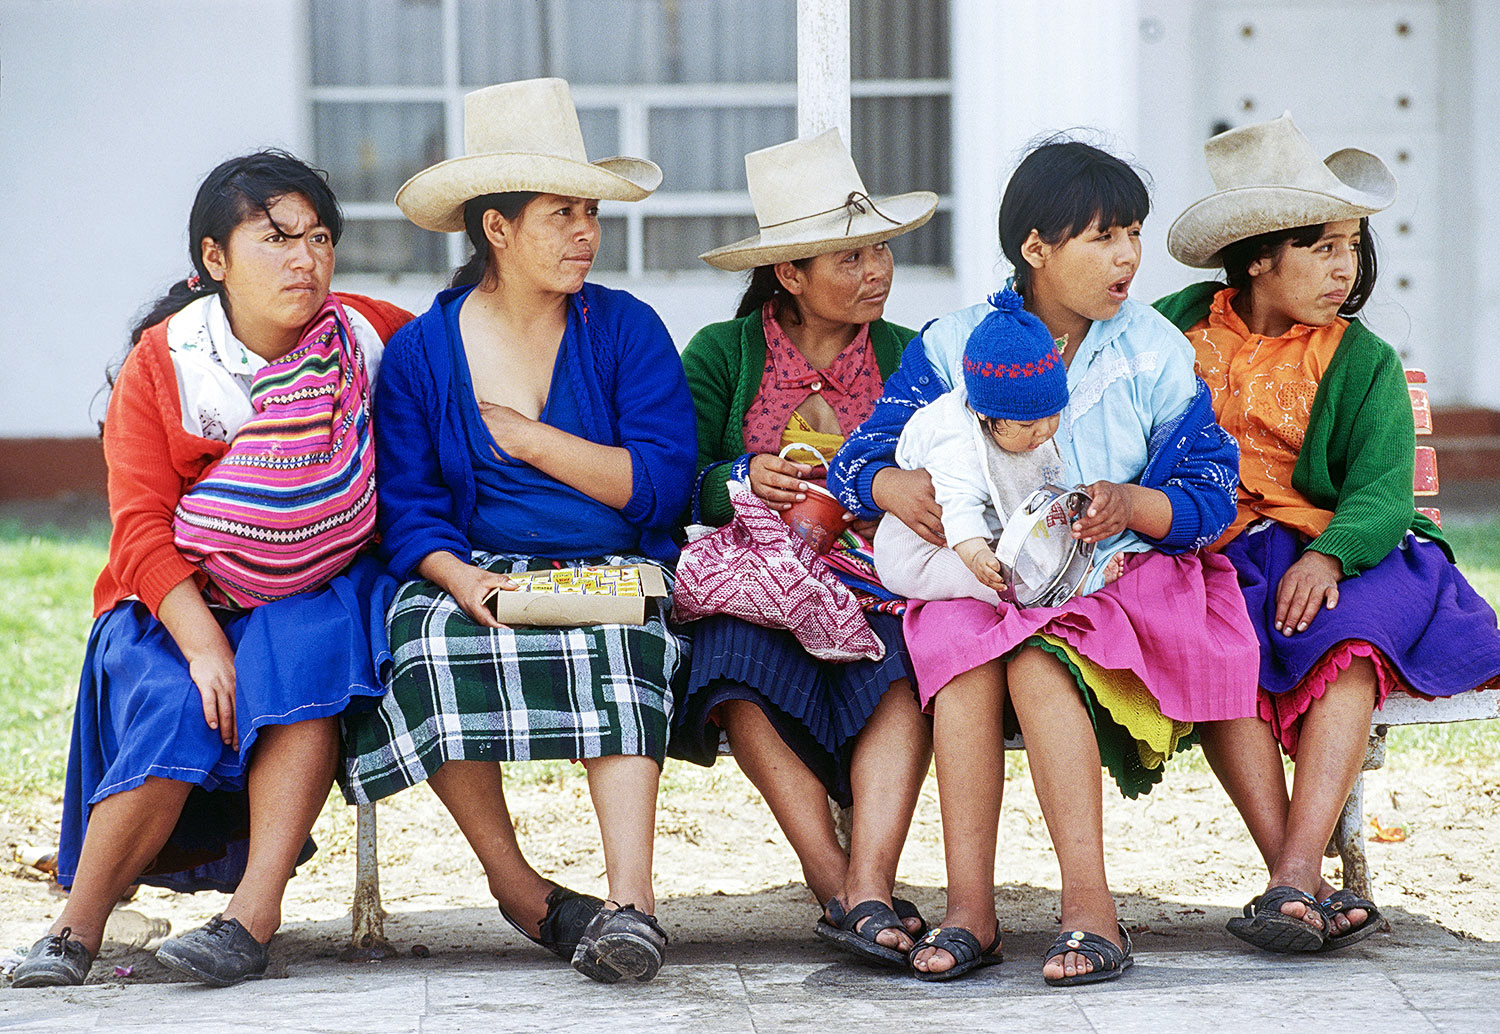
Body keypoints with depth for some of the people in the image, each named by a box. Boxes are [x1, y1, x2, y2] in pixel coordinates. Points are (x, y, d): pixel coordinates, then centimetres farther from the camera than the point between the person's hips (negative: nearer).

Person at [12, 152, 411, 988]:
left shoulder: (361, 337, -1)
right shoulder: (161, 364, -6)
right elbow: (141, 526, -12)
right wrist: (203, 643, -26)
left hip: (316, 597, 1)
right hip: (179, 601, -1)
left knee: (306, 664, -33)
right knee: (172, 712, -30)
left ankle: (254, 918, -37)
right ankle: (78, 930, -17)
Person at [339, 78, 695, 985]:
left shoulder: (626, 330, 6)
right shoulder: (420, 351, 8)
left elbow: (662, 486, -4)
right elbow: (407, 509, 1)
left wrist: (529, 440, -5)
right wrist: (464, 579, -20)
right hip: (477, 577, 1)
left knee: (615, 638, -36)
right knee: (434, 642, -33)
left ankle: (631, 899, -47)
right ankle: (520, 889, -19)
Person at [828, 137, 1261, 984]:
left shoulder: (1156, 352, 5)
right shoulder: (954, 346, 6)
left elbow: (1214, 496, 2)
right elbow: (857, 463, 5)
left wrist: (1132, 505, -20)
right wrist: (897, 488, -20)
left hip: (1120, 575, -1)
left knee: (1037, 662, -34)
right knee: (965, 651, -33)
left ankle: (1089, 907, -38)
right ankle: (969, 908, -34)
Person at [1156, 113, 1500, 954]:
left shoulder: (1363, 363, 7)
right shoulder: (1175, 330, 10)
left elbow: (1381, 495, -5)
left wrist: (1328, 555, -26)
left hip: (1341, 559, 0)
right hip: (1206, 559, 0)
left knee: (1348, 641, -33)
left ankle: (1295, 874, -42)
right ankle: (1304, 884, -37)